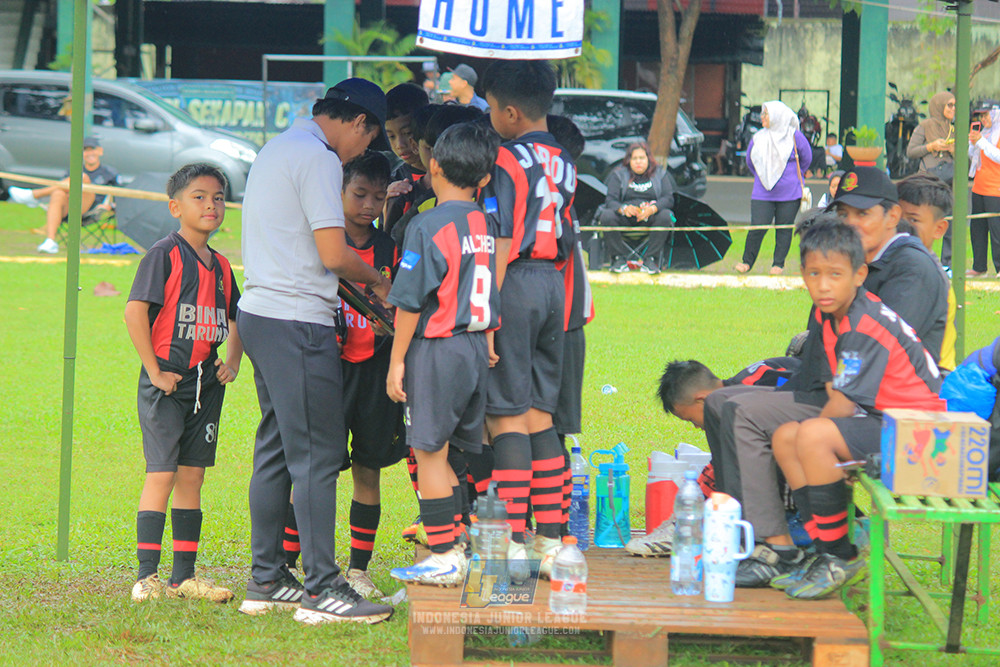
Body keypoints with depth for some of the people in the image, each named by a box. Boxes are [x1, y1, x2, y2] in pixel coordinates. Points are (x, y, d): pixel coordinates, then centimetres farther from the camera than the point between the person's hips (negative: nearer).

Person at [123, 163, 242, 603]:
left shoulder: (220, 265, 13)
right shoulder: (164, 255, -9)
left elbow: (237, 319, 27)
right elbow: (135, 311, -16)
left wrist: (233, 363, 11)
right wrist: (154, 371, -16)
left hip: (206, 383, 7)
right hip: (166, 382, -7)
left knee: (192, 476, 8)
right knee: (161, 474, -9)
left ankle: (184, 576, 13)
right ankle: (146, 577, -7)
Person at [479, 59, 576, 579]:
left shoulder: (508, 160, -11)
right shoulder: (564, 162, 13)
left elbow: (502, 242, -16)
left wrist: (488, 309, -16)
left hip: (515, 283, -7)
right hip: (552, 283, 7)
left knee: (507, 418, -5)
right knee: (540, 418, 12)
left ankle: (514, 546, -9)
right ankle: (550, 541, 12)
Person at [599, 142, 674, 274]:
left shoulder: (661, 174, 10)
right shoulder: (618, 174, 8)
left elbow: (668, 199, -3)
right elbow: (610, 200, -3)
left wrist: (652, 208, -25)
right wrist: (623, 208, -28)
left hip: (650, 217, 0)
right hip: (625, 218, 0)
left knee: (665, 216, -32)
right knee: (607, 216, -31)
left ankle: (650, 260, -24)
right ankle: (619, 259, -22)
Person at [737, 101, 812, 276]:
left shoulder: (794, 137, -4)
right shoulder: (758, 138, 4)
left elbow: (806, 158, 11)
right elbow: (750, 161, 22)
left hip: (789, 194, -2)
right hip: (763, 194, 2)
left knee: (784, 228, 3)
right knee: (757, 227, -7)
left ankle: (778, 264, 15)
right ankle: (747, 261, 6)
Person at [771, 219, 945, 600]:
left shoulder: (868, 328, -23)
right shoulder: (828, 314, 5)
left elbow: (843, 405, -21)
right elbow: (838, 386, 17)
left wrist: (809, 431, -3)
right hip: (881, 420, 10)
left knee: (813, 436, -28)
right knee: (784, 438, 10)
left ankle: (840, 559, -18)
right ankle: (828, 553, 6)